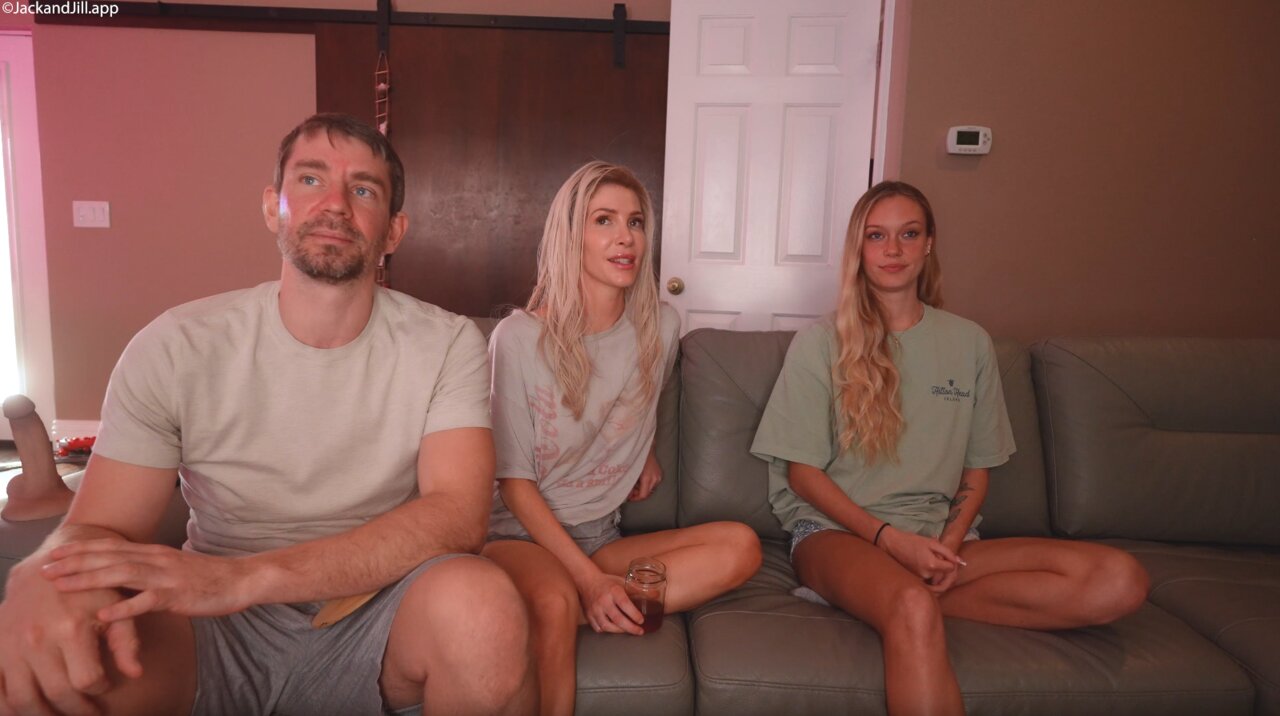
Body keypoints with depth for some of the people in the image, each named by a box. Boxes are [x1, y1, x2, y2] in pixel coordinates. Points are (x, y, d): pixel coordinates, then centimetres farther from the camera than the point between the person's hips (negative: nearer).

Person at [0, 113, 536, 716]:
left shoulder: (446, 345, -8)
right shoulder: (175, 349, -4)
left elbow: (456, 515, -21)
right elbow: (97, 529, -5)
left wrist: (246, 576, -32)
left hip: (376, 615, 1)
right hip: (217, 637, 0)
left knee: (478, 601, -33)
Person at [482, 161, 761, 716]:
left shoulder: (660, 327, 1)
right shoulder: (518, 338, -11)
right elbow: (513, 480, -11)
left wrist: (649, 453, 10)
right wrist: (588, 579, -20)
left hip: (602, 537, 5)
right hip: (522, 534, -5)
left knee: (740, 546, -20)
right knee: (555, 604, -39)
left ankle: (583, 610, -22)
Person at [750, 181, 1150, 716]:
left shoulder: (970, 343, 12)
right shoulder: (820, 343, 3)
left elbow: (978, 470, 15)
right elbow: (802, 472, 0)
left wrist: (950, 542, -5)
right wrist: (891, 538, -13)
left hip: (941, 538, 6)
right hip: (839, 532, -6)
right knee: (913, 610, -42)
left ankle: (902, 597, -18)